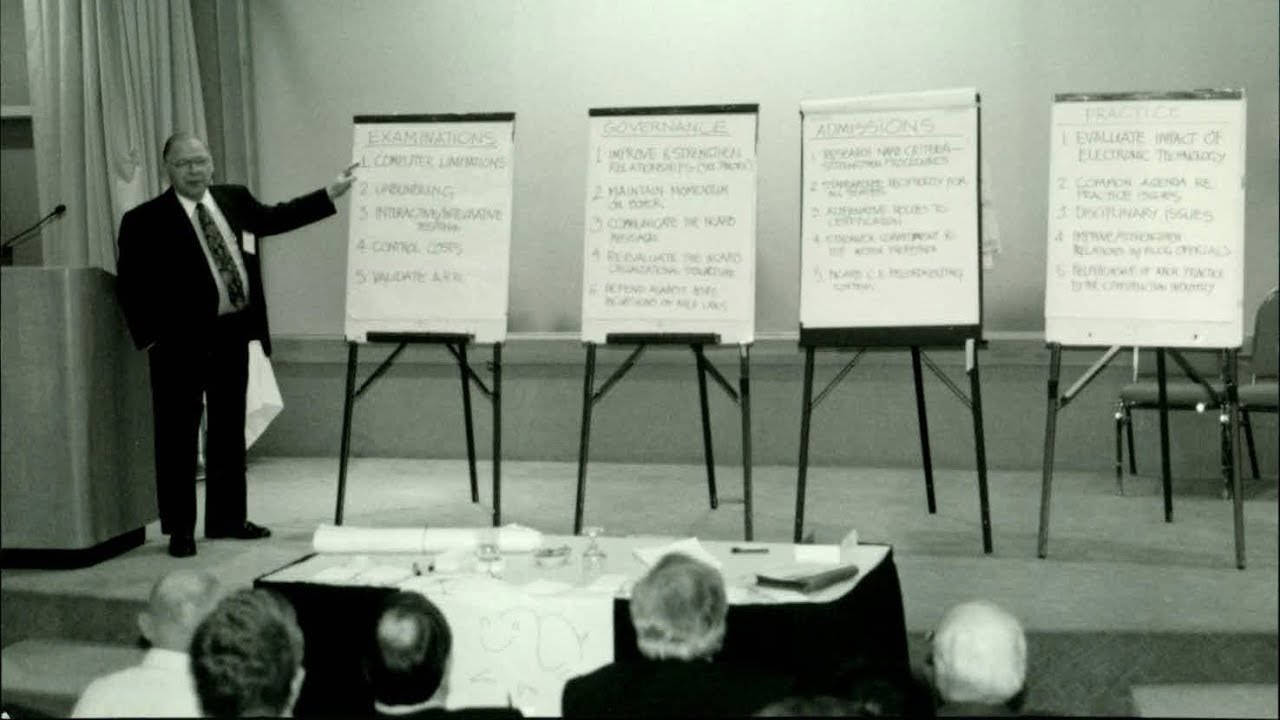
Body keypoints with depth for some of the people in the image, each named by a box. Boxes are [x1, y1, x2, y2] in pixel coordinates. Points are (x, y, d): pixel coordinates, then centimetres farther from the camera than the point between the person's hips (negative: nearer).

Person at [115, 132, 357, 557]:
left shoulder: (236, 200, 8)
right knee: (177, 435, 1)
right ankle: (179, 528, 9)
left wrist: (331, 194, 16)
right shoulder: (146, 221, -8)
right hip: (180, 342, -5)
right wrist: (149, 336, -11)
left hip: (233, 335, 6)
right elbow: (130, 283, -7)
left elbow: (275, 218, 19)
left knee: (229, 430, 13)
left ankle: (226, 518, 25)